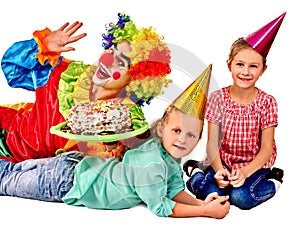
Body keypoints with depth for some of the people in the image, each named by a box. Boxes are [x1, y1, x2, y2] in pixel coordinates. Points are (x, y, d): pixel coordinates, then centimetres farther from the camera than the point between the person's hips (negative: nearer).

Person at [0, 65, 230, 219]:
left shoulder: (168, 154, -9)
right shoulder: (152, 164, -35)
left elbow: (174, 190, -2)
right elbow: (160, 207, -30)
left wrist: (201, 202, -19)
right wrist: (206, 212, -30)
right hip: (66, 183, -7)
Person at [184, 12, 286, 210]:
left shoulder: (267, 102, -10)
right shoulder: (218, 98, -7)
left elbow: (267, 148, -10)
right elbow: (212, 142, -8)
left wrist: (245, 171, -26)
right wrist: (218, 170, -25)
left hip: (256, 164, 0)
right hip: (223, 162, 1)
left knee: (241, 197, -27)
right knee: (210, 193, -26)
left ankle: (272, 180, 2)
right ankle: (197, 171, 6)